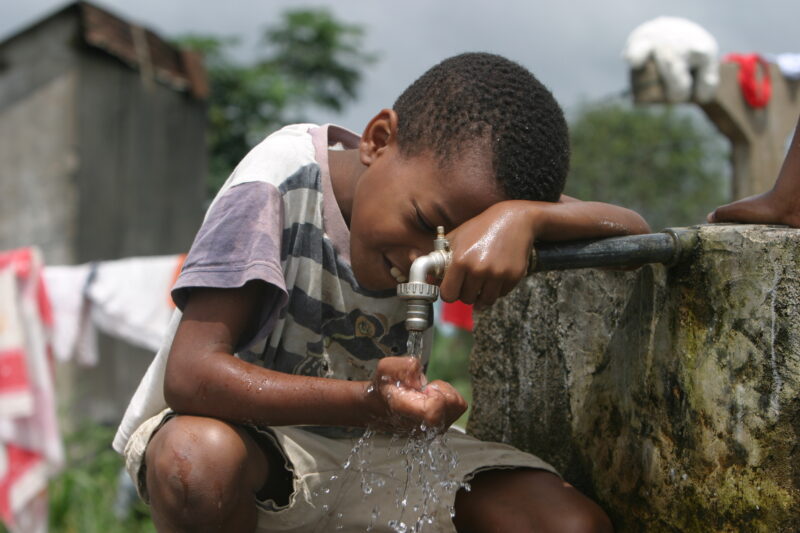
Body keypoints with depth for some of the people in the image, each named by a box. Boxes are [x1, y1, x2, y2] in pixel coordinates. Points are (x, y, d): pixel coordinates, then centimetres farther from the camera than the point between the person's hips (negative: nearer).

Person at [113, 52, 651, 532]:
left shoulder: (447, 186, -9)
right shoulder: (279, 188, -24)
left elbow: (633, 230, -13)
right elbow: (190, 375, -32)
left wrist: (523, 217, -35)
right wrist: (364, 403, -46)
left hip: (376, 446, 4)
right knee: (199, 458, -41)